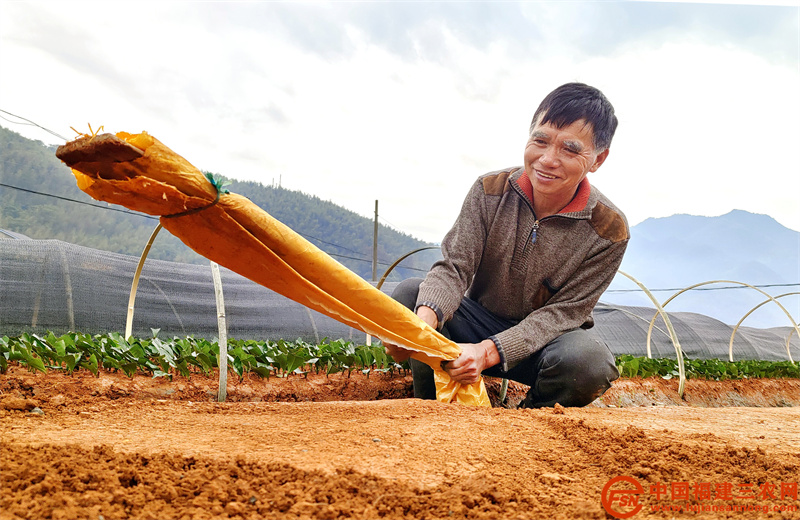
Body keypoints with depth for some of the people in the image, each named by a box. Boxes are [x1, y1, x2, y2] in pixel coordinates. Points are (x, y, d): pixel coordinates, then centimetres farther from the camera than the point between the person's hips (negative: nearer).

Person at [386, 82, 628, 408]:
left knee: (591, 362, -35)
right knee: (408, 292, -24)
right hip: (478, 318, 2)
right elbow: (454, 266, -18)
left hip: (542, 339, -1)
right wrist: (423, 320, -41)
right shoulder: (491, 191, -12)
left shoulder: (609, 231, -18)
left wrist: (489, 351, -34)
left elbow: (562, 312, -18)